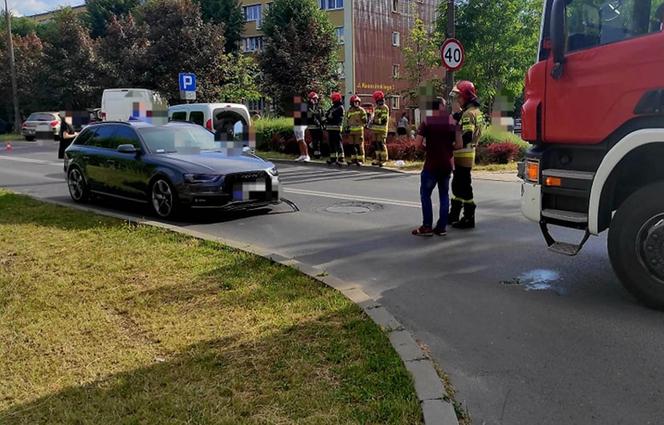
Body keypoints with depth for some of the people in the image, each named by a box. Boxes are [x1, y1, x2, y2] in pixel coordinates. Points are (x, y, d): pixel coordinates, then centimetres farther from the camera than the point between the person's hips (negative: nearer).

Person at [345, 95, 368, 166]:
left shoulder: (361, 110, -1)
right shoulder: (349, 111, 14)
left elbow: (365, 120, -1)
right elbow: (347, 120, 20)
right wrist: (347, 128, 14)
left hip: (359, 130, -5)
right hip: (351, 130, 5)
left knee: (359, 145, -6)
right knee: (352, 145, 9)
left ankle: (360, 160, -3)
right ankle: (353, 159, 17)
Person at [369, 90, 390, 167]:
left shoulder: (385, 108, -9)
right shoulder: (376, 108, 19)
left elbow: (384, 119, -18)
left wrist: (375, 121, -18)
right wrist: (371, 122, 8)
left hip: (382, 129, -9)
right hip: (376, 129, 9)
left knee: (381, 144, -10)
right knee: (376, 143, 9)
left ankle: (383, 160, -7)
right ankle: (378, 159, 17)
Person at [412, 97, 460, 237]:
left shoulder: (427, 122, -6)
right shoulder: (452, 122, 2)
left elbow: (418, 143, -13)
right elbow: (459, 144, -2)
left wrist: (427, 145, 7)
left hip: (431, 164, -3)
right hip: (447, 164, 3)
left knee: (425, 194, 7)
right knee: (444, 195, 13)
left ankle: (427, 227, 3)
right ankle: (442, 227, 11)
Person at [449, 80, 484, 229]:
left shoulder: (469, 113, -17)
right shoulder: (466, 111, 16)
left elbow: (467, 136, -25)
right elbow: (459, 129, 13)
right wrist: (457, 113, 6)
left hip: (463, 155, -10)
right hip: (461, 155, 10)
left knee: (464, 186, -4)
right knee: (457, 185, 18)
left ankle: (469, 219, 3)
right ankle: (454, 215, 29)